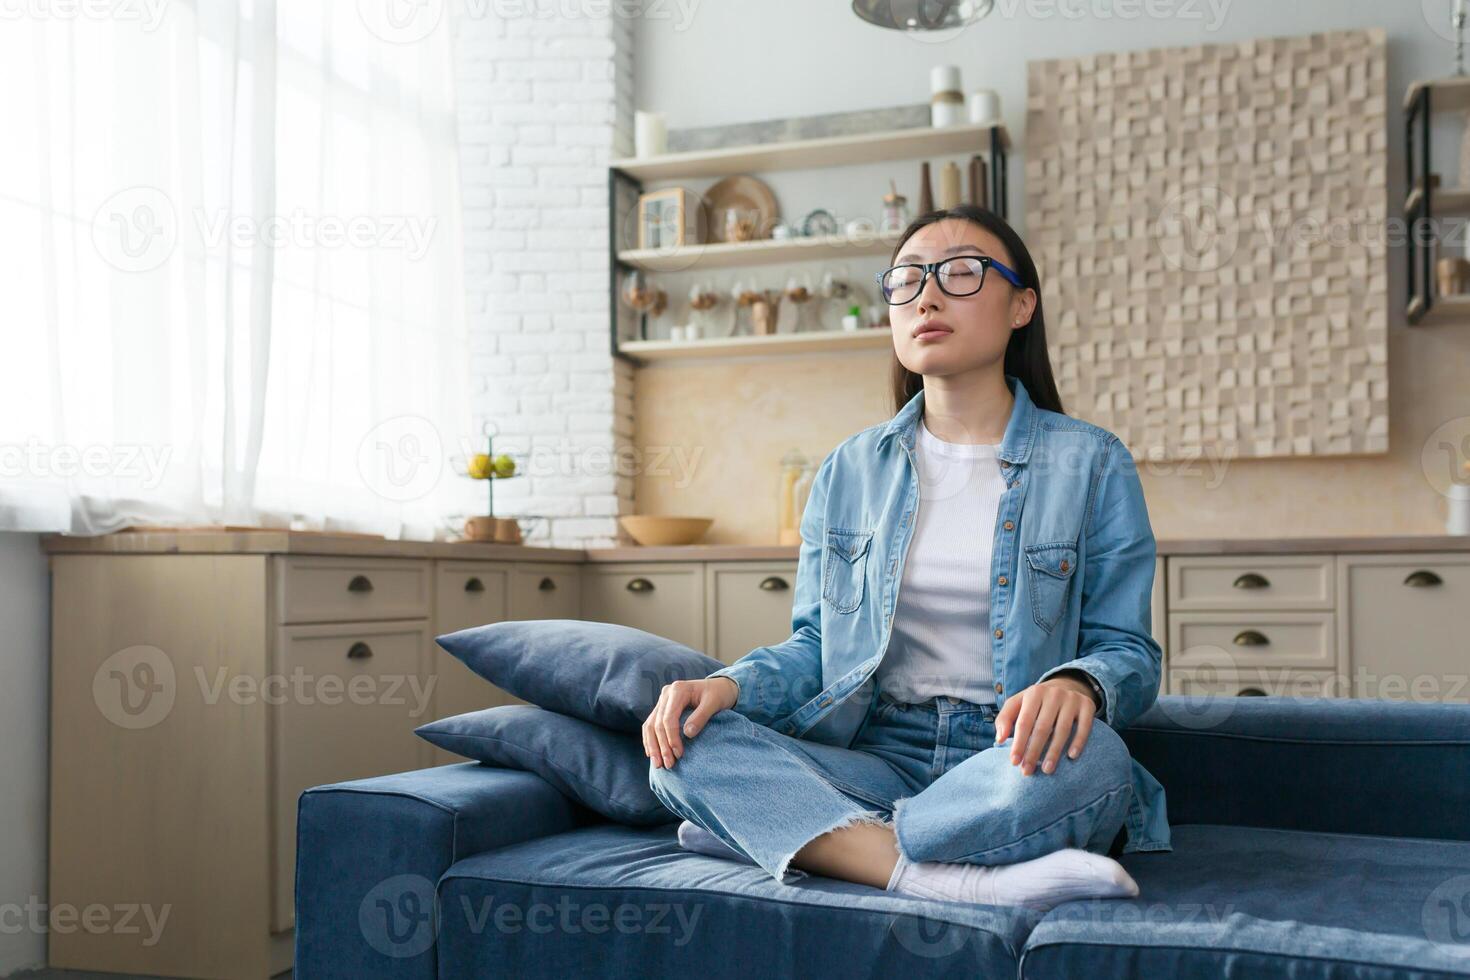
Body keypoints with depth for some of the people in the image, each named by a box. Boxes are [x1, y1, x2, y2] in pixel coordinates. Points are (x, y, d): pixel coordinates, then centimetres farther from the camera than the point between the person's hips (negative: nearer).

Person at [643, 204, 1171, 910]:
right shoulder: (850, 470, 12)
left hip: (1011, 759, -2)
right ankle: (957, 880, -34)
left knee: (1086, 760, -38)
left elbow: (1129, 651, 2)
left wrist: (1077, 683, -23)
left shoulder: (1091, 463, 4)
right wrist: (730, 684, -11)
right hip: (878, 759, 2)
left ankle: (775, 830, -23)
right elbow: (816, 644, 11)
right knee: (688, 746, -23)